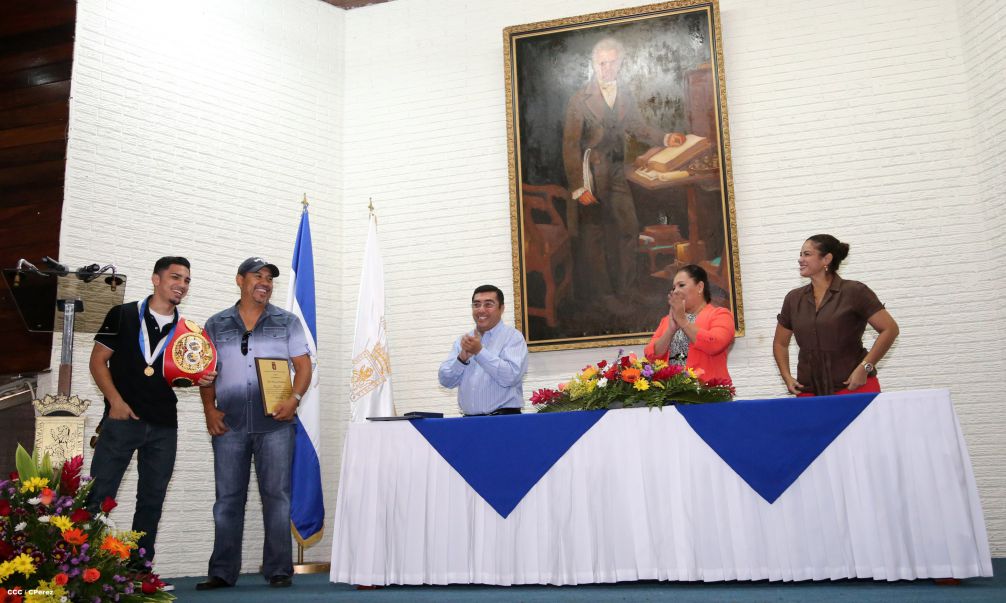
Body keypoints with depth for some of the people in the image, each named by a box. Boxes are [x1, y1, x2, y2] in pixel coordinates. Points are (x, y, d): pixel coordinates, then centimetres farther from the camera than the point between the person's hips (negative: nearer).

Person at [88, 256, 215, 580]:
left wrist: (197, 378, -3)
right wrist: (116, 400, -11)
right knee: (98, 495, -5)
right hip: (122, 418, -4)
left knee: (152, 499, 7)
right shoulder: (123, 315, 2)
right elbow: (98, 361, 0)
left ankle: (139, 565, 16)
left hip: (164, 426, 4)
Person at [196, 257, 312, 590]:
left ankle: (278, 570, 6)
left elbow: (303, 365, 5)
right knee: (227, 497, 5)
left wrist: (294, 398, -11)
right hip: (229, 424, 2)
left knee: (276, 495, 0)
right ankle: (222, 572, 13)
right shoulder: (216, 325, 13)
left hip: (275, 423, -1)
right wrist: (209, 409, 0)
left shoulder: (287, 322, 10)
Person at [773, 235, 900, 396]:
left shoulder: (854, 292, -3)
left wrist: (864, 367, -14)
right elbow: (780, 343, 19)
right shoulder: (793, 298, 9)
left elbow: (890, 329, -6)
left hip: (854, 387, -3)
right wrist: (787, 377, 5)